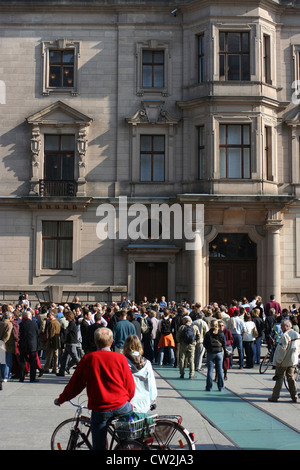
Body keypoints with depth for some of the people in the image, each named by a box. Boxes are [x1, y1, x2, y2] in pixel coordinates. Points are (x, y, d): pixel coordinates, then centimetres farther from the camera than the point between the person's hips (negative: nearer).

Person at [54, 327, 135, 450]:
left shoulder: (88, 359, -1)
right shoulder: (120, 358, -2)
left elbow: (75, 384, 4)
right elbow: (130, 386, 2)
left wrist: (61, 399, 20)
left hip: (99, 410, 0)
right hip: (121, 406, 0)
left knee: (99, 446, 9)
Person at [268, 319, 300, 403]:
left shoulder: (285, 335, -20)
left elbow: (282, 349, -22)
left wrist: (278, 361, -17)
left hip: (284, 361, -7)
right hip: (293, 361, 7)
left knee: (279, 379, 2)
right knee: (291, 378, 15)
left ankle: (275, 396, 8)